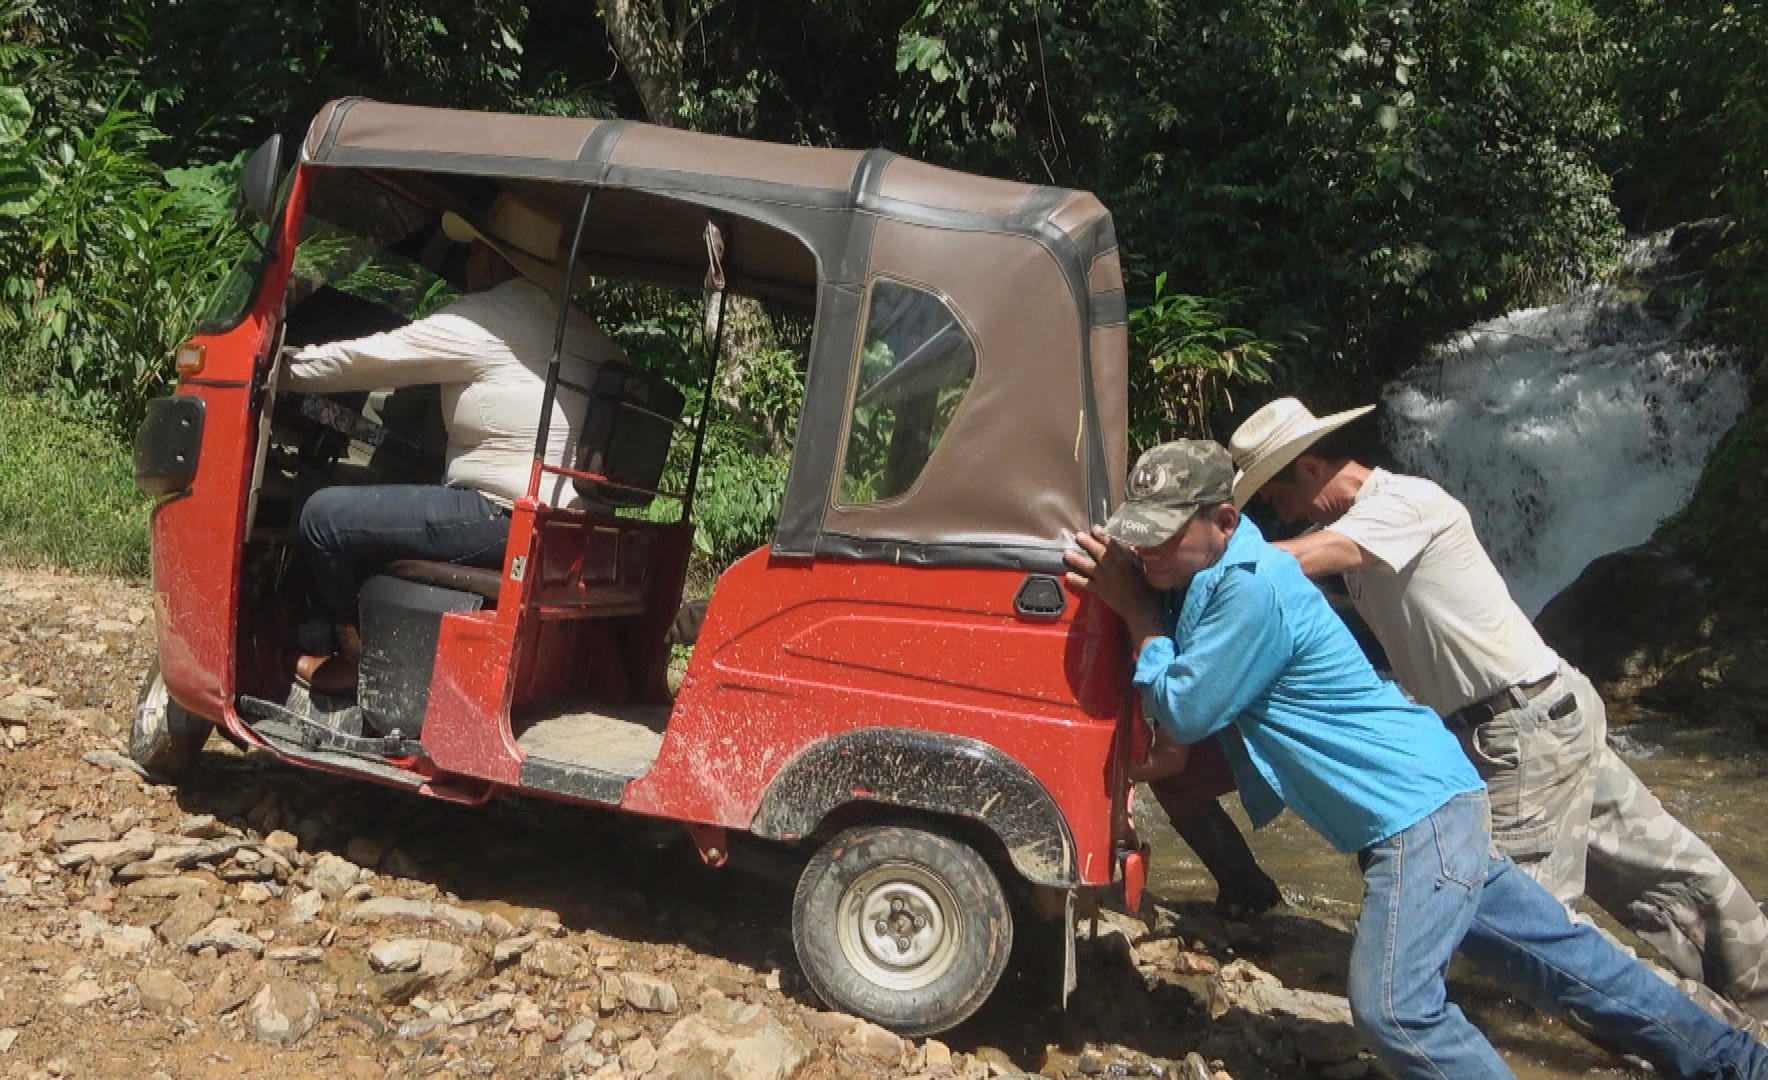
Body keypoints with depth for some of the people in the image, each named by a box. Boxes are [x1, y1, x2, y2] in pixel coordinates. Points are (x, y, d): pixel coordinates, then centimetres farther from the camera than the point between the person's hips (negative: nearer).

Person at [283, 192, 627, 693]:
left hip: (509, 522, -9)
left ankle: (357, 655, 14)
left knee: (326, 515, -3)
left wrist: (282, 366, 13)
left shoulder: (483, 320, -11)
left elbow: (364, 361, -4)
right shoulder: (585, 331, 12)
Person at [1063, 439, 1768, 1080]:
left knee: (1392, 1004, -12)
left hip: (1415, 808, -10)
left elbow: (1182, 712, -19)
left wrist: (1138, 612, -9)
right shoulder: (1200, 576, 6)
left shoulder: (1252, 589, -24)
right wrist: (1118, 583, -2)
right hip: (1419, 800, 10)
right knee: (1554, 953, 19)